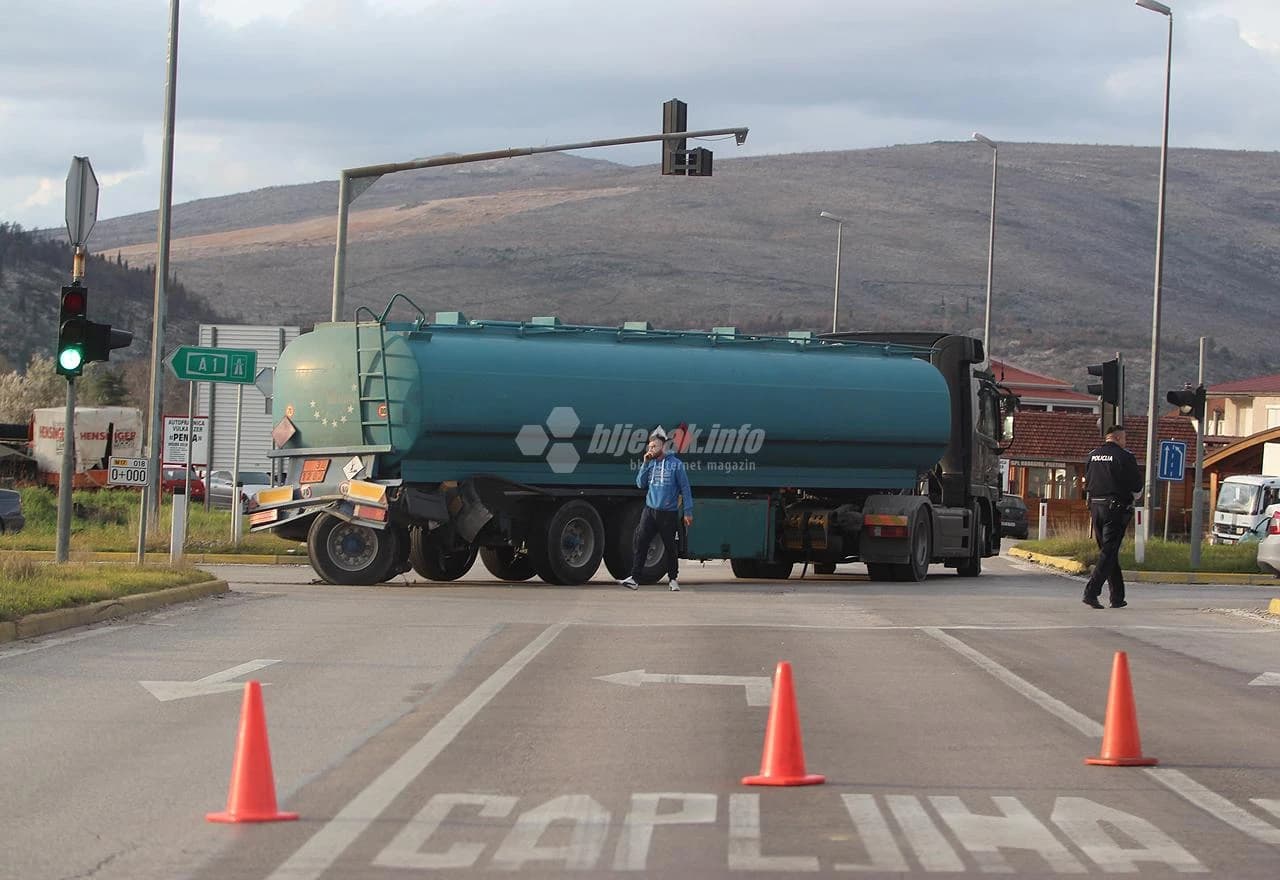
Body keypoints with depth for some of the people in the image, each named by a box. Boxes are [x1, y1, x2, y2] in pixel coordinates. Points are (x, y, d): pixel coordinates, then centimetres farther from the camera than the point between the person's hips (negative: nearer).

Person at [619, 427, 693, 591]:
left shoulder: (675, 464, -2)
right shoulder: (650, 464, 9)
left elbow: (685, 488, -1)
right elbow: (640, 484, 4)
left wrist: (688, 512, -5)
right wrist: (645, 464, -6)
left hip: (669, 513, -3)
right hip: (650, 510, 3)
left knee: (670, 547, 7)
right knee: (639, 543, -9)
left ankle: (673, 579, 21)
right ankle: (634, 578, -11)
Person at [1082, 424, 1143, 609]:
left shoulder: (1093, 455, 9)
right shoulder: (1125, 457, -9)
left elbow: (1086, 483, 14)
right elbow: (1137, 486, -6)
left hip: (1096, 506, 6)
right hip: (1116, 508, -6)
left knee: (1108, 551, 13)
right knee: (1109, 552, -5)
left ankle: (1117, 597, 16)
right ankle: (1091, 592, -15)